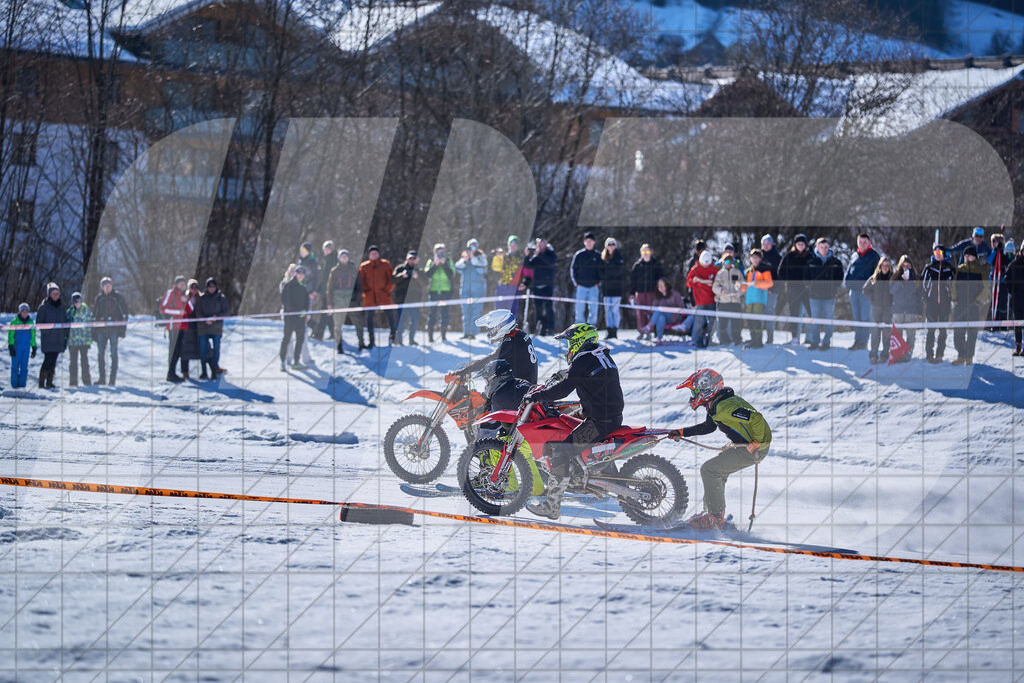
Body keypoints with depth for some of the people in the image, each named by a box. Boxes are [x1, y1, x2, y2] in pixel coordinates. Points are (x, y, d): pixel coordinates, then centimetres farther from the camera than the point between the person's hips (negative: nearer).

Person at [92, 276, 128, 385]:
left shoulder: (117, 297, 4)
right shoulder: (99, 298, 12)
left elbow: (124, 312, 4)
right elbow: (94, 314, 17)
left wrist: (123, 328, -3)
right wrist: (94, 331, 12)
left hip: (114, 329, -3)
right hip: (101, 330, 3)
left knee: (113, 354, -5)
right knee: (100, 354, 1)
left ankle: (113, 379, -4)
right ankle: (102, 378, 7)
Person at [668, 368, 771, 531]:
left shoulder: (724, 407, -27)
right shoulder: (715, 405, 7)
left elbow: (756, 418, -32)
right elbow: (709, 426, 25)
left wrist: (757, 443, -21)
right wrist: (682, 433, 21)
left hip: (755, 449, -10)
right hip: (743, 445, 10)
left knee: (709, 470, -11)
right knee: (716, 471, 22)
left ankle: (715, 518, -8)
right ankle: (711, 512, 30)